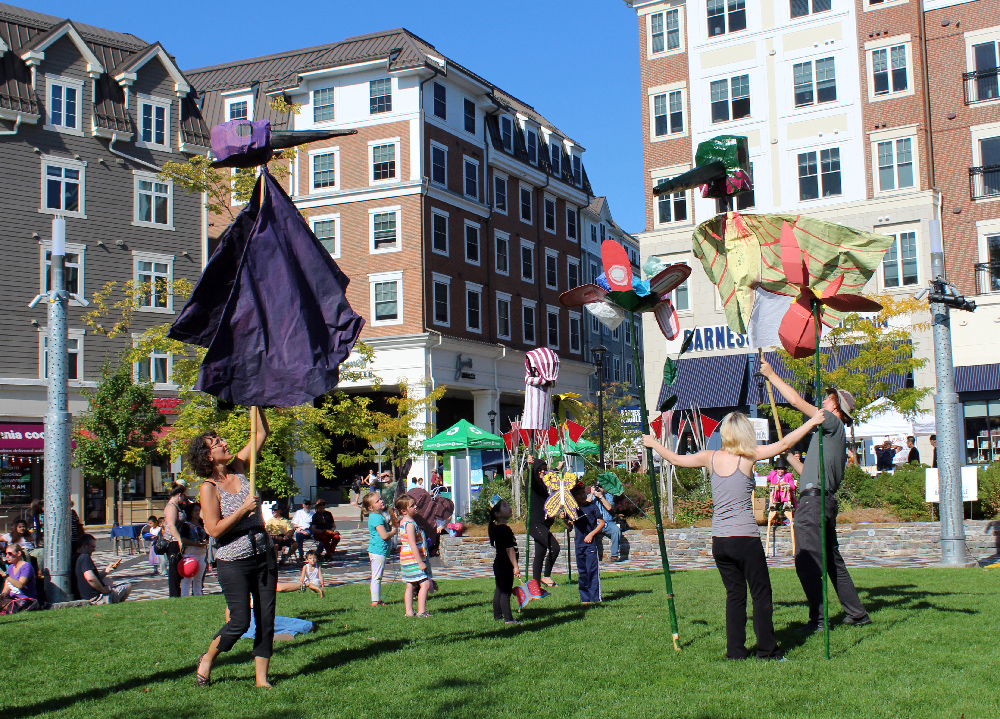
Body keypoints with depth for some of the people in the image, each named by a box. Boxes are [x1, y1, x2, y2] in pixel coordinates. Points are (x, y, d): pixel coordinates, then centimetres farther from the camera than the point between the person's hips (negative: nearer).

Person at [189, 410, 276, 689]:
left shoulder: (238, 468, 5)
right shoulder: (209, 487, -10)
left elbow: (262, 433, 8)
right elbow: (214, 530, -17)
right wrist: (244, 508, -19)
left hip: (263, 555, 6)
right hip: (233, 561, -5)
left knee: (266, 620, 4)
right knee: (240, 622, -2)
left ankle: (262, 678, 11)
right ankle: (207, 659, 22)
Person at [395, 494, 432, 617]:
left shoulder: (403, 522, 12)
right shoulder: (410, 523, -17)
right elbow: (412, 544, -21)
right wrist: (420, 562, -20)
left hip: (406, 559, 10)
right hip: (413, 559, -10)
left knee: (410, 586, 11)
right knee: (425, 583, -9)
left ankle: (409, 612, 13)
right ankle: (421, 611, -10)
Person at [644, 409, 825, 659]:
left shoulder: (711, 458, 5)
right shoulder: (748, 456, -5)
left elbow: (675, 459, 15)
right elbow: (784, 444, -3)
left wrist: (653, 444, 32)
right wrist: (812, 422, 7)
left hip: (719, 541, 5)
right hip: (746, 538, -4)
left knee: (734, 594, 12)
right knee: (761, 593, 5)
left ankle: (735, 651, 12)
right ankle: (767, 650, 7)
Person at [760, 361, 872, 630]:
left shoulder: (832, 423, -3)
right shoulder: (831, 432, 24)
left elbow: (797, 401, -7)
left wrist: (771, 375, 0)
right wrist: (788, 458, 32)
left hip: (814, 499, -10)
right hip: (823, 499, 10)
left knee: (807, 561, -10)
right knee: (832, 560, 15)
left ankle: (818, 618, -10)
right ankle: (857, 613, 19)